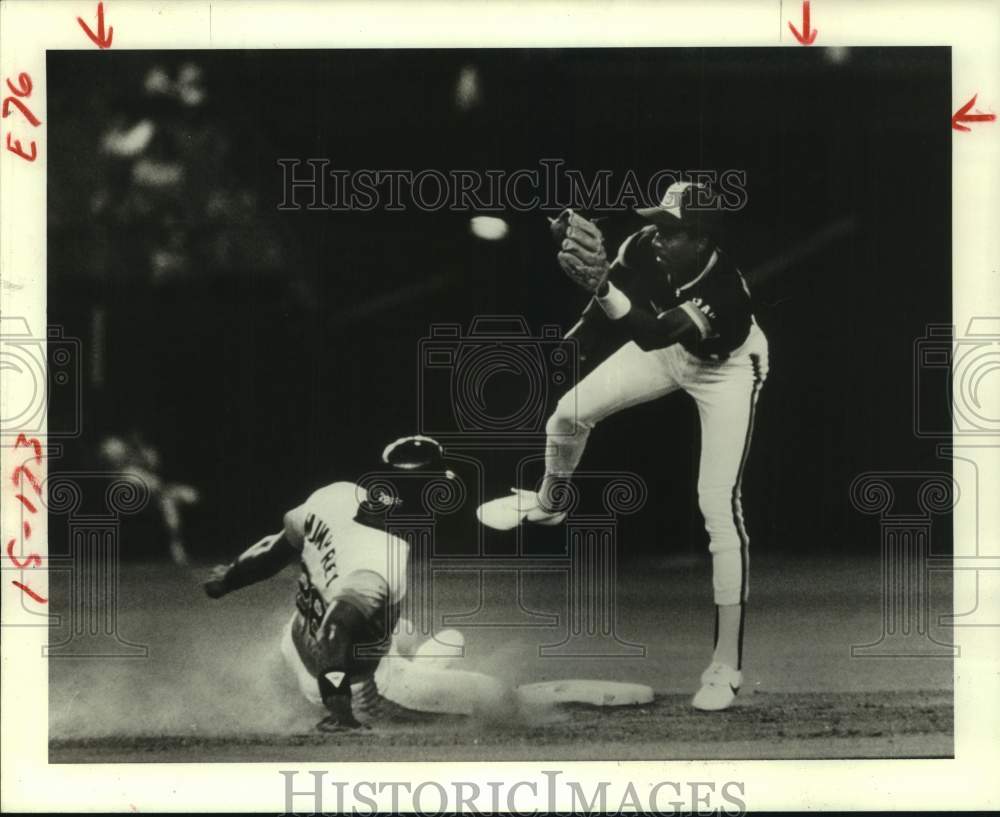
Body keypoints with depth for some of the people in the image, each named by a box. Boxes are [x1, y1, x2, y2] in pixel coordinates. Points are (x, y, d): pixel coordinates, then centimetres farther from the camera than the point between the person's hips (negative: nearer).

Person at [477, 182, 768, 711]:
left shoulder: (725, 290, -43)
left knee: (719, 507, -17)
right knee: (569, 413, 10)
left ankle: (727, 665, -13)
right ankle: (549, 505, 47)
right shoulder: (645, 249, -27)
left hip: (725, 369, -6)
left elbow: (650, 336, -54)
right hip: (668, 347, 6)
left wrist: (601, 285, -67)